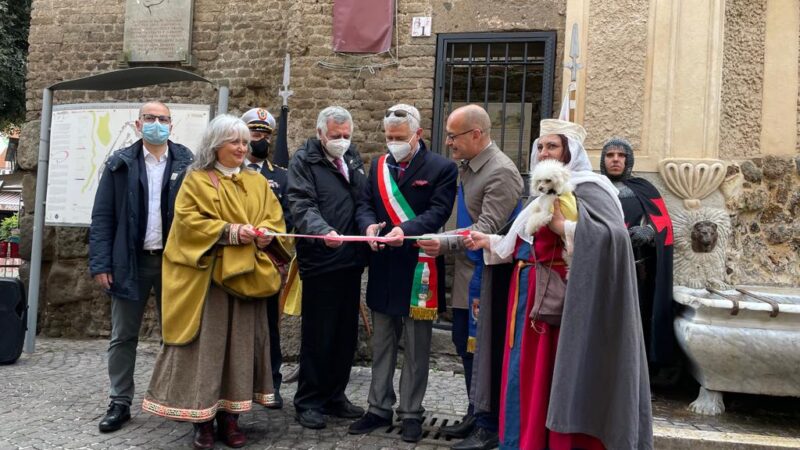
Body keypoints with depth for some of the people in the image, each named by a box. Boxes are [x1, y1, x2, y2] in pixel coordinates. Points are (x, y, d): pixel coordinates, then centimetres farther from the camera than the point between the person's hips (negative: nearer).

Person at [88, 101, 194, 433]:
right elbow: (102, 216, 1)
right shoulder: (119, 164, 4)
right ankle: (120, 403, 21)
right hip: (131, 261, 1)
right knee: (123, 336, 8)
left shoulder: (187, 164, 2)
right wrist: (100, 263, -7)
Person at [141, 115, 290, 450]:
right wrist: (228, 231, -19)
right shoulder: (196, 180, 3)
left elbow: (275, 218, 11)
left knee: (240, 344, 6)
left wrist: (267, 234, -12)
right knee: (206, 345, -2)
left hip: (246, 277, 4)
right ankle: (202, 418, 8)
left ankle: (230, 417, 15)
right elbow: (188, 221, -8)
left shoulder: (258, 182, 14)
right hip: (207, 276, -4)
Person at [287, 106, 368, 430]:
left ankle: (335, 396, 28)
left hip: (351, 260, 6)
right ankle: (308, 402, 16)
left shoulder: (353, 158, 16)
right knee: (317, 336, 1)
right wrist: (324, 232, -34)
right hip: (320, 261, -6)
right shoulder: (303, 160, -5)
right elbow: (302, 207, -18)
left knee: (346, 335, 13)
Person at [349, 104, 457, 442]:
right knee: (382, 344, 14)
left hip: (418, 268, -5)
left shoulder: (442, 168, -5)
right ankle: (380, 408, 26)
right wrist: (369, 225, -14)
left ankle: (411, 413, 19)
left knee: (416, 347, 6)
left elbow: (438, 212, -14)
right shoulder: (378, 167, 12)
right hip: (383, 269, 5)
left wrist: (406, 229, -30)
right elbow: (365, 204, 8)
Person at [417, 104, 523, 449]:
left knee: (486, 348, 1)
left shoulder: (501, 172, -18)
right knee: (465, 343, 17)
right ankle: (475, 412, 32)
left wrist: (446, 244, -31)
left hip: (488, 274, -9)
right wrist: (445, 246, 10)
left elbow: (488, 228, -24)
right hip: (466, 271, 9)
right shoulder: (466, 166, 11)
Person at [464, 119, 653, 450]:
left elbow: (614, 235, -25)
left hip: (561, 305, -9)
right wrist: (490, 242, 15)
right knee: (530, 383, 13)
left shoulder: (587, 188, -10)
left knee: (558, 383, -1)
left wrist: (562, 227, -26)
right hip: (534, 303, 9)